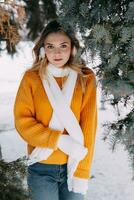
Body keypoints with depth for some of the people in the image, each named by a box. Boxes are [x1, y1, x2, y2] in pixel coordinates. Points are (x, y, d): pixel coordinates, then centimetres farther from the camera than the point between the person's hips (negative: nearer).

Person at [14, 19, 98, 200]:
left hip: (75, 165, 1)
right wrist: (60, 140, -18)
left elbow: (89, 126, -6)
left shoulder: (86, 78, -3)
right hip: (41, 168, 0)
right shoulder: (31, 78, -3)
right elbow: (23, 121, -7)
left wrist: (83, 172, -10)